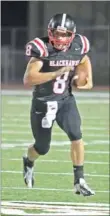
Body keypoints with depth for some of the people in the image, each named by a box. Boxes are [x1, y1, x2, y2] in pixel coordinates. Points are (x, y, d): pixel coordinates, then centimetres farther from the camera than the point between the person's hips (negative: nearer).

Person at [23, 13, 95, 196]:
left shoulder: (77, 48, -9)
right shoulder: (43, 50, -23)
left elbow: (85, 60, 18)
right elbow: (27, 79, -32)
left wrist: (89, 80, 1)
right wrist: (56, 73, -37)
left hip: (65, 100, 3)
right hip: (43, 103, -3)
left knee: (76, 136, -19)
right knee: (42, 148, 11)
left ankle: (79, 181, -12)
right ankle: (28, 162, 48)